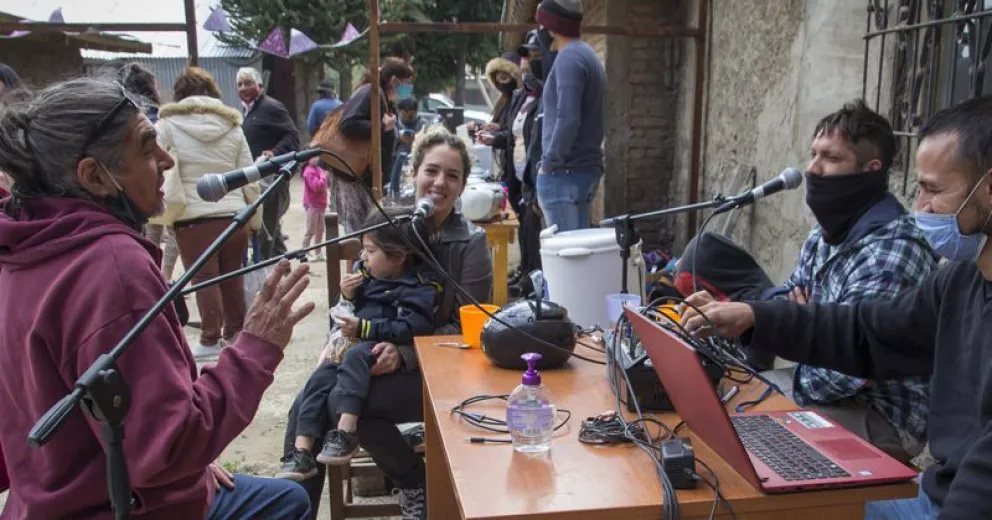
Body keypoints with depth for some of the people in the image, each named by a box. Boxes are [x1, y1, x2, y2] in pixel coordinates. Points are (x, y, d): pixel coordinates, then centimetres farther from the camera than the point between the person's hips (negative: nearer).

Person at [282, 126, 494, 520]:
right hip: (380, 353, 5)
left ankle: (417, 485, 0)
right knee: (305, 407, -18)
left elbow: (466, 328, -10)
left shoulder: (471, 243, -7)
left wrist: (404, 354, -22)